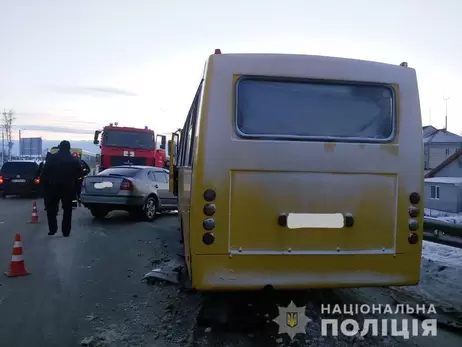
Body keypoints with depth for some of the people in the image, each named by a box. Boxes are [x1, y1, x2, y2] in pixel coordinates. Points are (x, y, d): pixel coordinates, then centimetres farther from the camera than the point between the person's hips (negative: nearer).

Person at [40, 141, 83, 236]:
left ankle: (53, 229, 2)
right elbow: (79, 173, 2)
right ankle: (66, 231, 9)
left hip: (54, 187, -1)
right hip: (69, 188, 1)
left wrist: (45, 184, 4)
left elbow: (45, 173, -6)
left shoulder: (52, 158, -3)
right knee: (67, 210, 9)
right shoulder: (74, 160, 1)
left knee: (51, 208, 12)